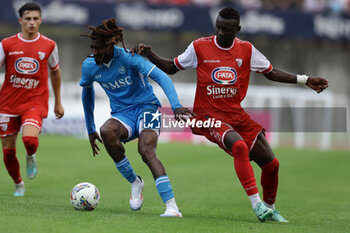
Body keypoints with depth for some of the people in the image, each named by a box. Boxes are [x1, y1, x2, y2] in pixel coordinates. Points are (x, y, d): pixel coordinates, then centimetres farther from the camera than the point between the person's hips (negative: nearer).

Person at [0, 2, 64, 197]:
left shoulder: (49, 46, 1)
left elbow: (55, 71, 16)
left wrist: (58, 103, 20)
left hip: (35, 102, -2)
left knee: (29, 139, -28)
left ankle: (31, 157, 9)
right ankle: (18, 184, 31)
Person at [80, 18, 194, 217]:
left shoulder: (127, 57, -16)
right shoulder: (89, 66, -1)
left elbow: (161, 77, -25)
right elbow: (87, 92, 20)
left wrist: (176, 105, -40)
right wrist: (91, 130, 23)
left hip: (146, 107, -4)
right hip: (122, 114, 4)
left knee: (146, 150, -32)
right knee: (106, 131, -33)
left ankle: (172, 206, -37)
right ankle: (134, 182, -15)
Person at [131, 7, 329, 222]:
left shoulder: (247, 50, 3)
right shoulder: (199, 47, -3)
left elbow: (271, 73, 13)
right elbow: (171, 67, 9)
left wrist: (305, 80, 7)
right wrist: (150, 55, -7)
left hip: (236, 114, 4)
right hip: (209, 115, -4)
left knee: (271, 163, -1)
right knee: (239, 146, -33)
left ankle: (270, 208, 24)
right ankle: (256, 204, -30)